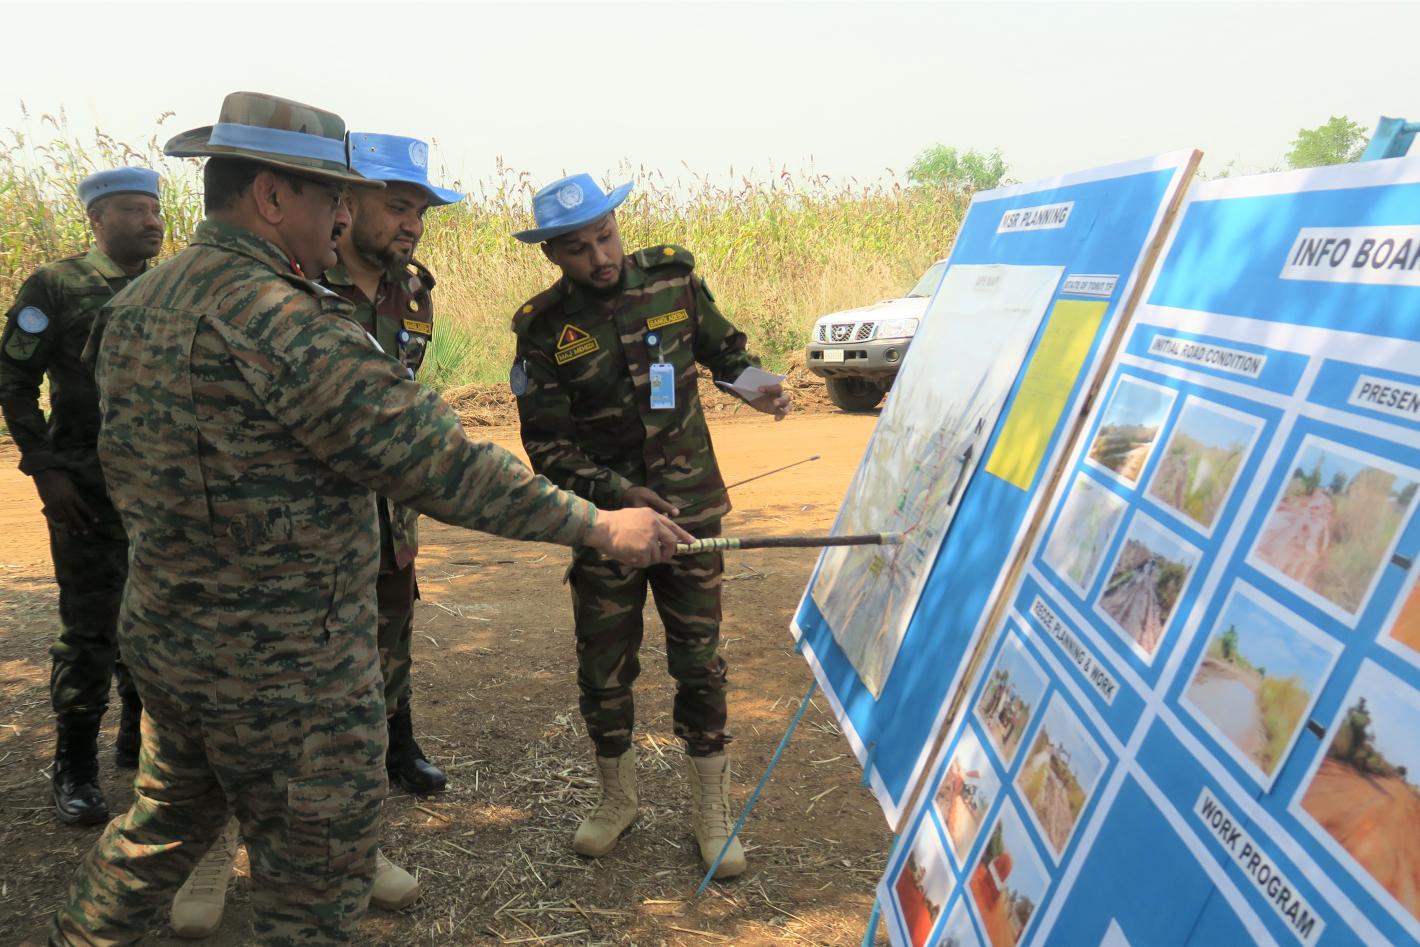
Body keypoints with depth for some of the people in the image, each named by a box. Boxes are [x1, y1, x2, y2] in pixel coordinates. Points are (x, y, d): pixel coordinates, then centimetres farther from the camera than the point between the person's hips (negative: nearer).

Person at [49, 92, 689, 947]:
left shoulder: (136, 306, 5)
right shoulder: (283, 320, -24)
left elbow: (131, 464, 15)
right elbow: (436, 463, -26)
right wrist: (601, 525, -21)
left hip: (165, 641, 9)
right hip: (286, 673, -9)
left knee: (165, 822, 29)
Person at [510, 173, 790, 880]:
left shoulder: (673, 278, -3)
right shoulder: (544, 328, -8)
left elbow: (722, 347, 14)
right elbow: (547, 446, -7)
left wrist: (756, 384, -7)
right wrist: (619, 493, -20)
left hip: (689, 507, 1)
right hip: (604, 515, 0)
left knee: (699, 661, 5)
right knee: (603, 667, 8)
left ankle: (711, 811, 21)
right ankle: (617, 799, 31)